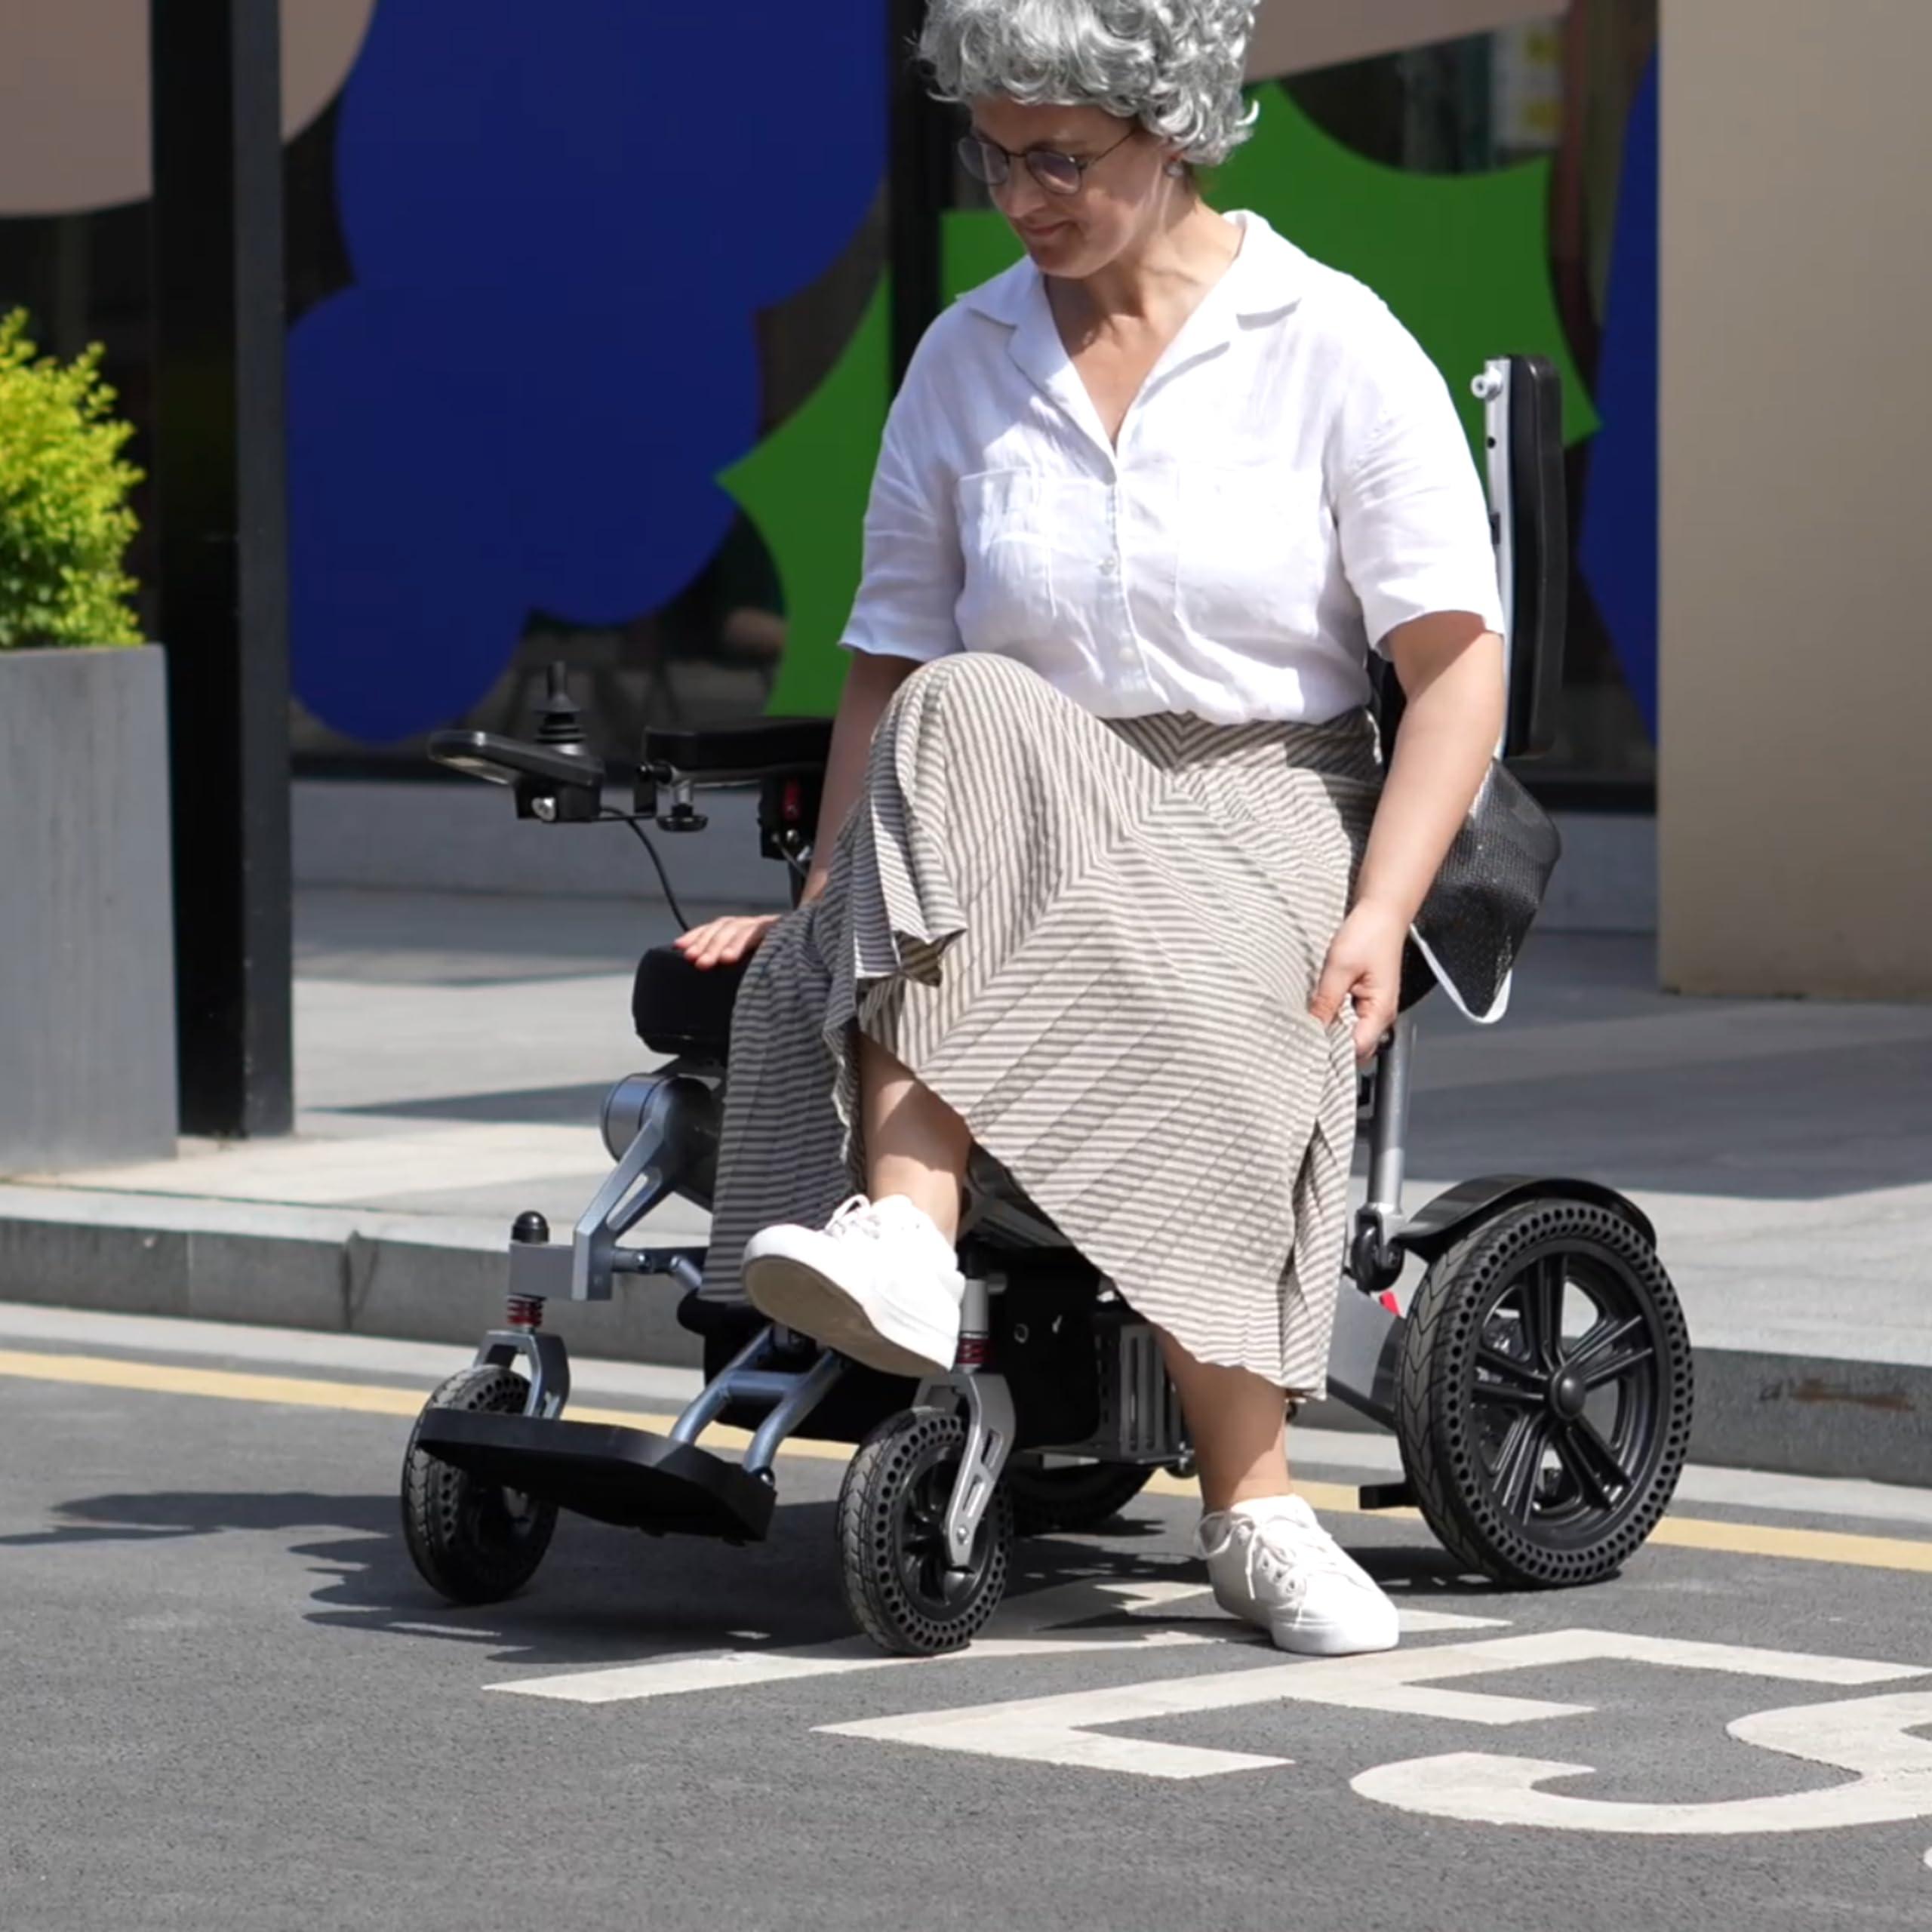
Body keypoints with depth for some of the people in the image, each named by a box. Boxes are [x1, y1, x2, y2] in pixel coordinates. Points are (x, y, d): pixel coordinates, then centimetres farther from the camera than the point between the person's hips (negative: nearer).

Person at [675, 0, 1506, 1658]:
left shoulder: (1332, 347, 0)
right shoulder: (964, 363, 12)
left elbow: (1456, 665, -6)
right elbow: (895, 668, 13)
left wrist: (1377, 917, -18)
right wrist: (828, 899, 0)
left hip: (1259, 814, -2)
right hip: (1021, 820, 2)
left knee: (1191, 1034, -38)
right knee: (963, 728, -35)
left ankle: (1249, 1505, -33)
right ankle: (898, 1251, -51)